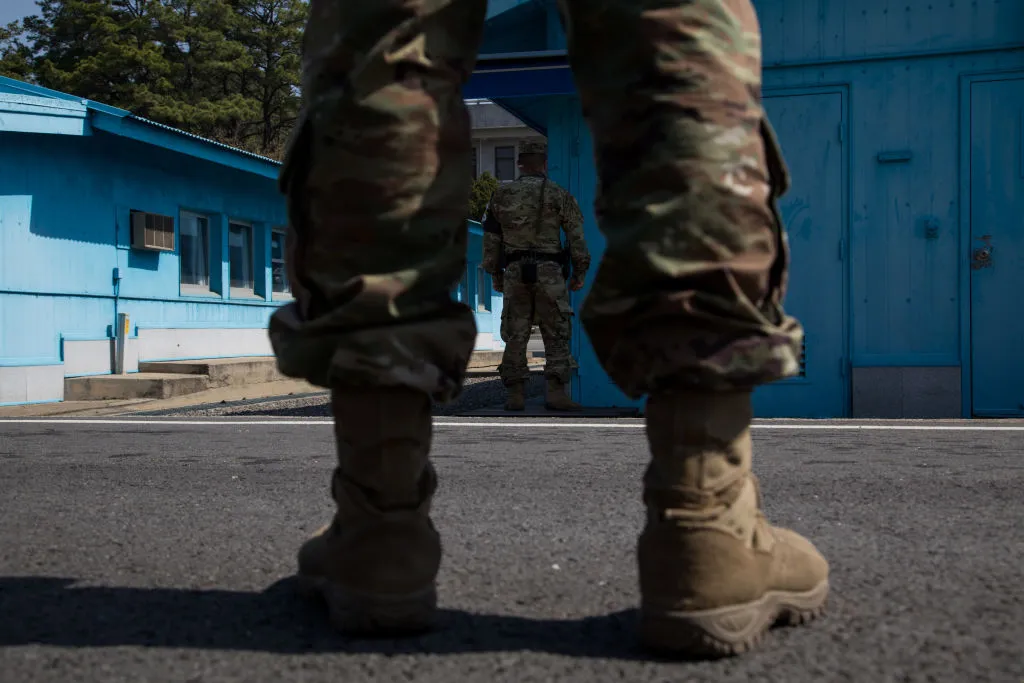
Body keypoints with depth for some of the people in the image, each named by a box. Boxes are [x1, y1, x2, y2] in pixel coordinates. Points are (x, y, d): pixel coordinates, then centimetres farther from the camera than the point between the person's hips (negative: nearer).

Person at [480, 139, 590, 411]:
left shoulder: (501, 195, 8)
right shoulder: (559, 195, 1)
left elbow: (490, 239, 10)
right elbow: (577, 238, 0)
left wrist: (495, 274, 18)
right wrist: (580, 273, 8)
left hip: (514, 271, 2)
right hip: (549, 272, -2)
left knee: (515, 335, 7)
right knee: (556, 336, 3)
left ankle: (516, 395, 6)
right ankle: (556, 393, -3)